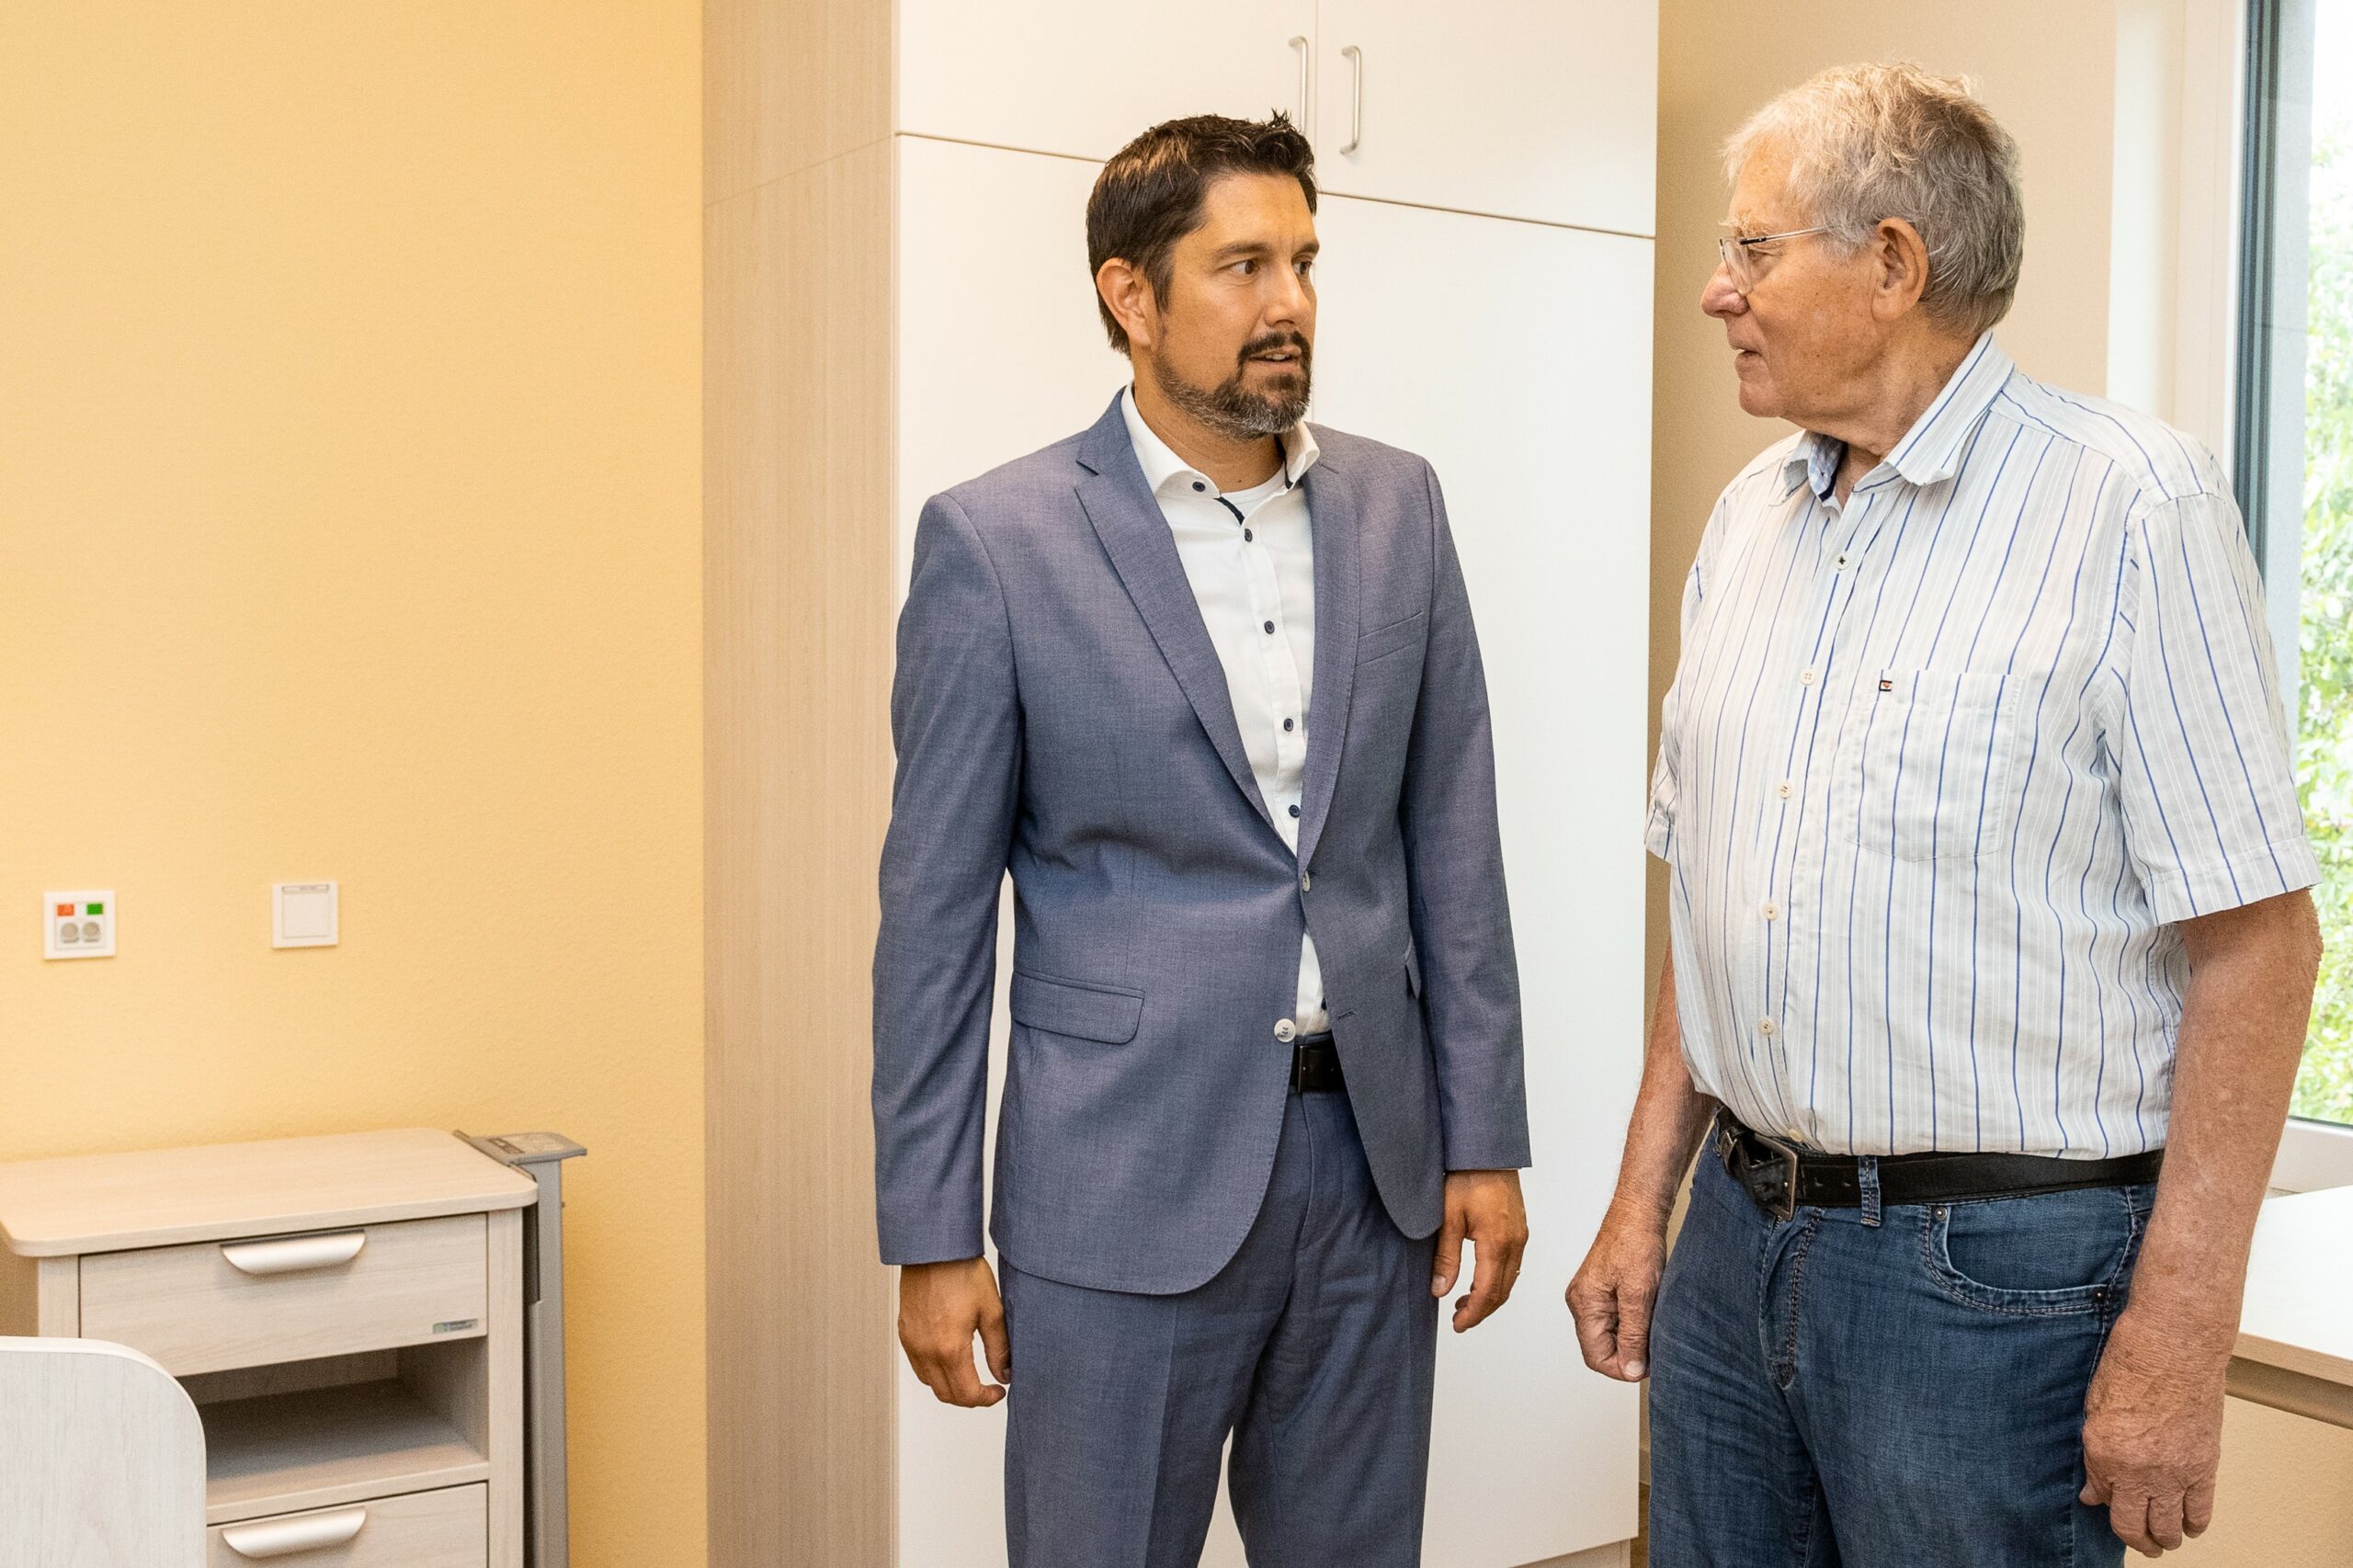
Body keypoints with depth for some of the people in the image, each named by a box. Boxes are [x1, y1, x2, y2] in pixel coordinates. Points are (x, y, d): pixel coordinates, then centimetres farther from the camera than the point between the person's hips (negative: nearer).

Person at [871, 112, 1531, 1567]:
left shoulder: (1398, 506, 4)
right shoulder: (994, 541, -7)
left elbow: (1454, 841, 7)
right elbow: (936, 914, -5)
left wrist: (1485, 1139, 5)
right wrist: (932, 1237, -5)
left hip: (1371, 1165, 4)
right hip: (1127, 1186, -3)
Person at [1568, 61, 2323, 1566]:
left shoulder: (2135, 504, -11)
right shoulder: (1751, 515, 9)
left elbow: (2254, 935, -13)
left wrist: (2179, 1341, -15)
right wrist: (1643, 1200, 11)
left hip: (1998, 1271, -6)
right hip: (1736, 1234, 6)